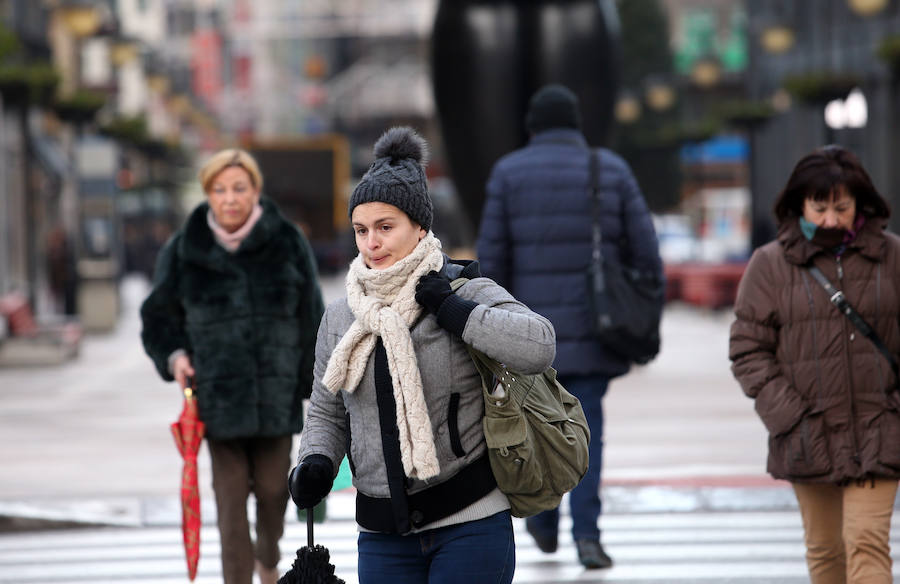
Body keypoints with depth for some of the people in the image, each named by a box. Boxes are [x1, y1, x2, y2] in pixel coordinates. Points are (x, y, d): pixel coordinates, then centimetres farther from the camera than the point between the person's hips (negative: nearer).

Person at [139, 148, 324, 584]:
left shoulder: (287, 243, 2)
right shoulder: (184, 250, 1)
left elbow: (310, 319, 6)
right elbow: (159, 314, 12)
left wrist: (315, 384, 5)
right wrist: (174, 356, -6)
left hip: (276, 392, 1)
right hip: (217, 395, -1)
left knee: (272, 487, 6)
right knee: (231, 494, -4)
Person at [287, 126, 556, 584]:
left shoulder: (467, 293, -5)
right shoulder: (340, 317, 9)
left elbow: (538, 346, -22)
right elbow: (328, 413, 19)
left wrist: (450, 310, -18)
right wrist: (315, 462, -2)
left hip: (471, 526, -4)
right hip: (384, 536, 4)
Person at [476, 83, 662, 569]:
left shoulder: (509, 173, -1)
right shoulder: (611, 170, 3)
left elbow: (491, 258, -3)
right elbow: (645, 251, 1)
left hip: (532, 325, 0)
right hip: (593, 327, 0)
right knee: (586, 426, 1)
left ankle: (545, 525, 29)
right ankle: (587, 534, -11)